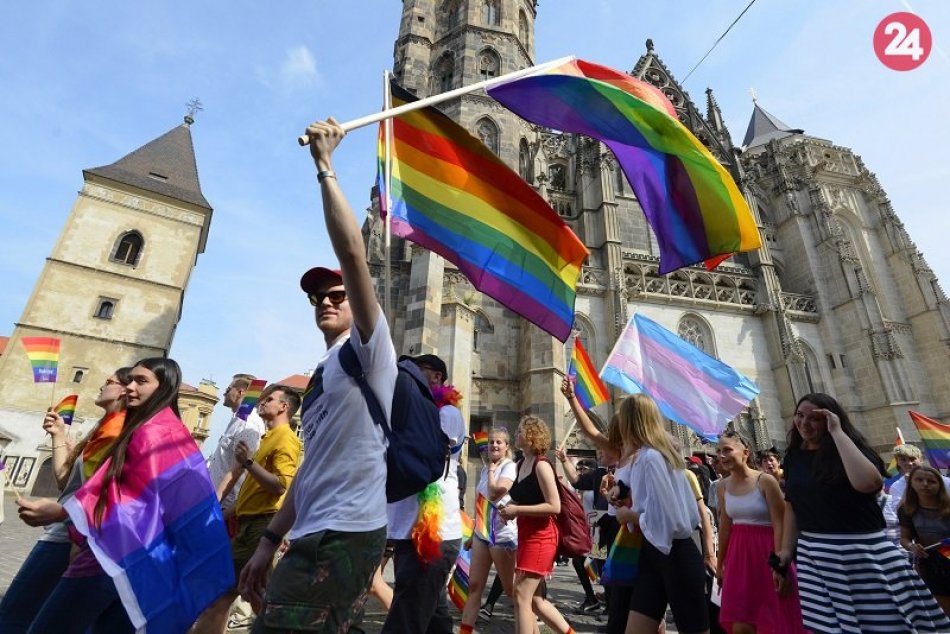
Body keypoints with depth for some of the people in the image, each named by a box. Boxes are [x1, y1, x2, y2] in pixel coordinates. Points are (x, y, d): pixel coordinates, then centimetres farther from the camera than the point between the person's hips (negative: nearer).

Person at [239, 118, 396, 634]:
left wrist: (324, 166, -12)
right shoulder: (322, 373, 18)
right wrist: (269, 540, 18)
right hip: (314, 537, 9)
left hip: (344, 537, -9)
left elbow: (353, 253, -20)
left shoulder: (368, 348, -6)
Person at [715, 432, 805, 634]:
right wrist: (720, 564, 15)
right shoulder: (723, 486, 2)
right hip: (739, 554, 4)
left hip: (766, 551, -4)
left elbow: (779, 525, -13)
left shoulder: (765, 481, -13)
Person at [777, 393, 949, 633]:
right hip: (814, 554, 4)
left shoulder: (850, 447, -8)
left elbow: (869, 482, -30)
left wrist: (837, 433, -23)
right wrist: (786, 549, 8)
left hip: (863, 551, -4)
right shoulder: (793, 457, 6)